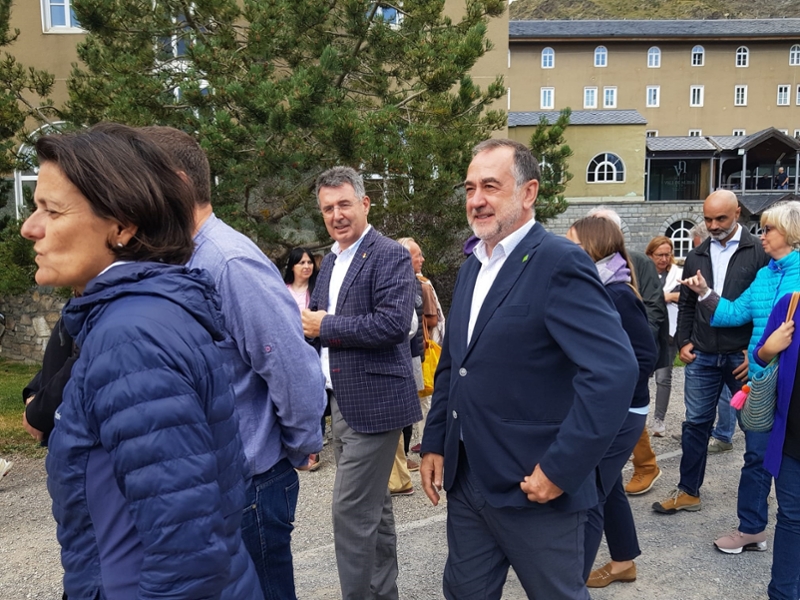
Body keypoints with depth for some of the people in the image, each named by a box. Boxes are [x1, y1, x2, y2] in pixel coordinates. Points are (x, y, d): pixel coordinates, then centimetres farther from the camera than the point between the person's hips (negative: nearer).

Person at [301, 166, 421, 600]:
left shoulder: (389, 256, -12)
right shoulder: (330, 261, 13)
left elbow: (395, 322, -24)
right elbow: (316, 319, 20)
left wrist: (326, 327, -18)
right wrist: (306, 323, -2)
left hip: (373, 403, -9)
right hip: (341, 402, 9)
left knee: (351, 512, -5)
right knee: (373, 510, 19)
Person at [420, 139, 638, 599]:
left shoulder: (560, 262, -15)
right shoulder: (473, 266, 10)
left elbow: (615, 370, -24)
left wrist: (561, 470, -21)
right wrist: (435, 444, 10)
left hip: (535, 489, -7)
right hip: (466, 482, 7)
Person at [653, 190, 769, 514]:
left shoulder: (758, 253, -4)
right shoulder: (696, 257, 10)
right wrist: (683, 342, 6)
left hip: (744, 357, -3)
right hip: (702, 356, 4)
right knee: (696, 424, 8)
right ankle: (688, 491, 19)